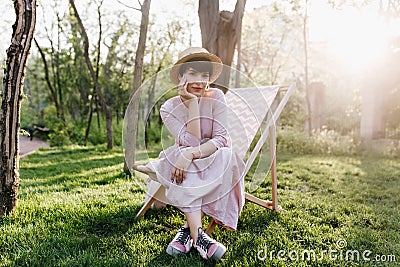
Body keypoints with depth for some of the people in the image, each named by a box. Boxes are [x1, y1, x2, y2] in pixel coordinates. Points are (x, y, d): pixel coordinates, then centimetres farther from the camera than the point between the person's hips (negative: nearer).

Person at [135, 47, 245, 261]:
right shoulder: (169, 108, -12)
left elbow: (222, 139, -21)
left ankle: (188, 229, -29)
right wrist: (192, 102, -26)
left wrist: (191, 154, -37)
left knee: (225, 154, -33)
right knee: (180, 164, -34)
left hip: (214, 163, 0)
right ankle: (197, 235, -37)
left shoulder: (215, 97, -11)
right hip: (187, 164, 0)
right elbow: (192, 142, -24)